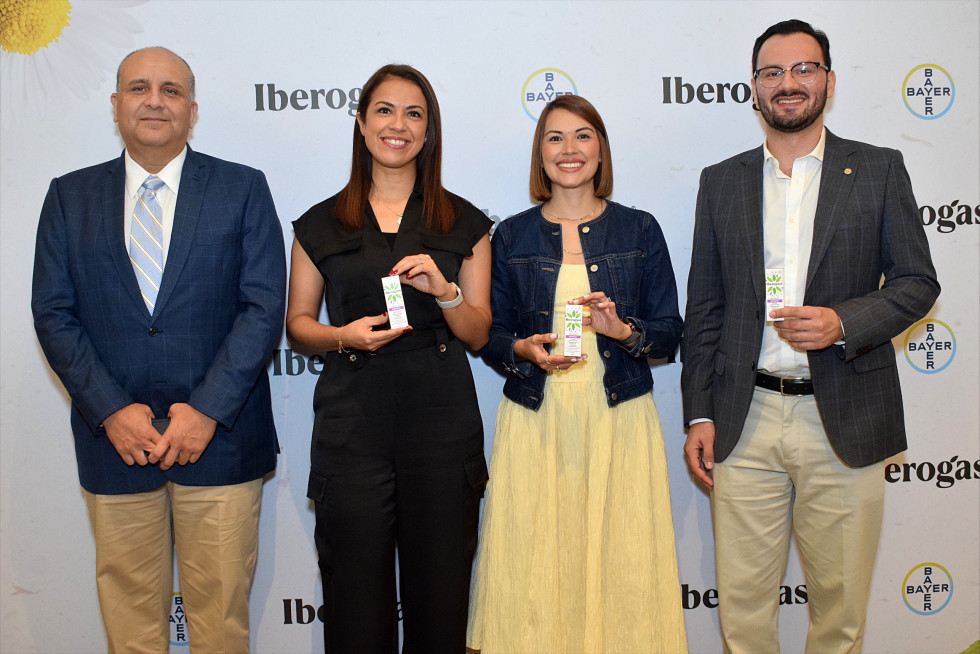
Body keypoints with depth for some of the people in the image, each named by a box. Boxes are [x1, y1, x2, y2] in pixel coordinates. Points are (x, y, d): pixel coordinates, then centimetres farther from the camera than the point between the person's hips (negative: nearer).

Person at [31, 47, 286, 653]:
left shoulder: (243, 189, 2)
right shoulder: (70, 196, 8)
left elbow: (264, 307, -6)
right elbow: (54, 313, 3)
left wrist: (207, 410, -14)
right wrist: (111, 410, -9)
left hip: (220, 437, -2)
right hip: (115, 438, 2)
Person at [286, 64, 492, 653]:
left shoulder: (464, 223, 9)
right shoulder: (322, 224, 9)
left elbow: (478, 335, 8)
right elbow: (298, 322, 12)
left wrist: (443, 290, -11)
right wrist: (343, 335, -8)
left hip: (442, 422, 0)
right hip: (352, 422, 0)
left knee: (440, 586, 4)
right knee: (356, 587, 3)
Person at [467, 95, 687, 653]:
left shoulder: (640, 230, 6)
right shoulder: (512, 236, 7)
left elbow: (671, 334, 5)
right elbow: (490, 336, 8)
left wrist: (624, 330, -13)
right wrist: (524, 349, -12)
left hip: (619, 421, 0)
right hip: (535, 424, 0)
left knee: (620, 566, 1)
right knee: (533, 572, 1)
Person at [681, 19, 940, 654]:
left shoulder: (879, 170, 5)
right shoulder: (721, 181, 9)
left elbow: (917, 281, 4)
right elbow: (704, 309, 9)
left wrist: (843, 322, -15)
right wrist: (698, 414, 3)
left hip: (845, 422, -1)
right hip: (746, 421, 1)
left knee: (840, 600, 11)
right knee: (742, 598, 7)